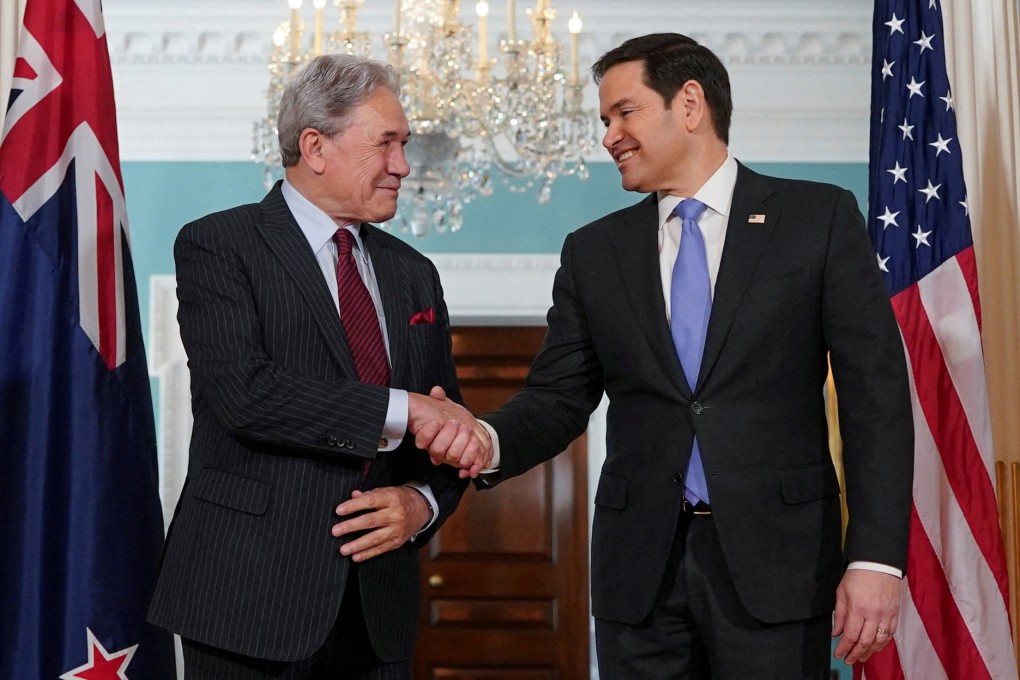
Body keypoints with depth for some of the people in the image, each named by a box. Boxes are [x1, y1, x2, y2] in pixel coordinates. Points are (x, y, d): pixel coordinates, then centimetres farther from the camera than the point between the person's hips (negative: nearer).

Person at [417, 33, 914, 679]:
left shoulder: (820, 218, 0)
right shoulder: (594, 251, 9)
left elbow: (875, 391, -4)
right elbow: (559, 397, 8)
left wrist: (875, 557, -11)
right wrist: (491, 441, -14)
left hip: (773, 559, -2)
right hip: (639, 571, 3)